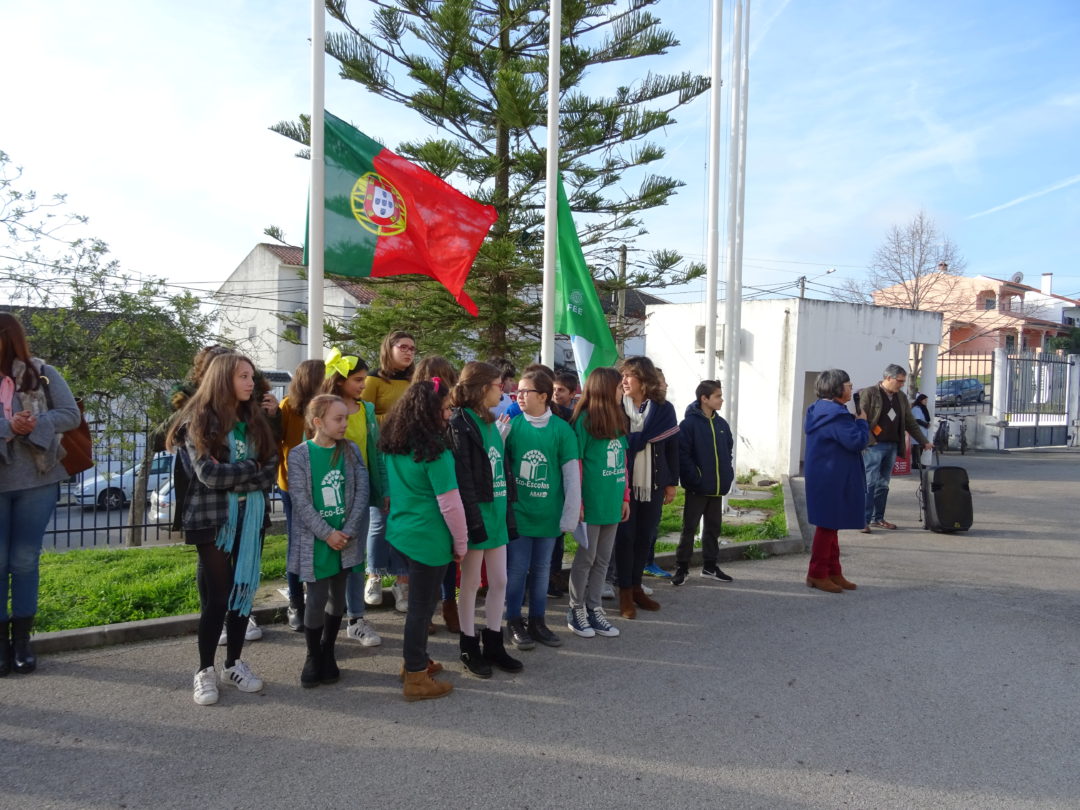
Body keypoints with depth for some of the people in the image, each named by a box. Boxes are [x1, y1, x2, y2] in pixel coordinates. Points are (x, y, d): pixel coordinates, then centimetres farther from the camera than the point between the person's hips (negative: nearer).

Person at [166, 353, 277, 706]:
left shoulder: (256, 419, 9)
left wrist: (233, 478, -13)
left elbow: (271, 471, 1)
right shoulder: (199, 420, -6)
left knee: (243, 591, 10)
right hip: (213, 518, -5)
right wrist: (252, 469, -8)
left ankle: (234, 663, 24)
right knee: (216, 597, -1)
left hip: (252, 518, 5)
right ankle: (205, 670, 15)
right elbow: (209, 473, -17)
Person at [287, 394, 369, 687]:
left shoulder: (351, 451, 2)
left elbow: (362, 491, -2)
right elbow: (301, 501, -10)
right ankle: (313, 657, 19)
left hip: (346, 539, 3)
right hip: (315, 541, -3)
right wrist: (327, 534, -14)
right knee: (316, 599, -2)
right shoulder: (299, 455, -6)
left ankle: (327, 654, 28)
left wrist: (349, 531, -10)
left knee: (338, 597, 11)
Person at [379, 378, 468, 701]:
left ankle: (416, 660, 36)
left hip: (402, 531, 8)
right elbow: (450, 503, -18)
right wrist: (461, 543, -6)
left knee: (420, 600, 22)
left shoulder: (395, 445, 4)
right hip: (429, 539, -8)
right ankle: (416, 678, 14)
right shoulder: (434, 450, -20)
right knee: (422, 604, 3)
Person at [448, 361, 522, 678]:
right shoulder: (460, 424, -13)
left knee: (500, 581, 12)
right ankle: (469, 648, 21)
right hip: (477, 514, -8)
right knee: (471, 583, 7)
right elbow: (462, 479, -18)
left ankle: (493, 644, 26)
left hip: (497, 513, 8)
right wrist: (473, 521, -20)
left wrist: (509, 512, 11)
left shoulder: (490, 423, 12)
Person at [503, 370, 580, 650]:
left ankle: (537, 621, 29)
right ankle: (515, 623, 23)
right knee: (517, 569, 5)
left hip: (548, 514, 1)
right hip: (518, 512, 0)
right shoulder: (512, 425, -6)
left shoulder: (561, 429, -8)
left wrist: (570, 516, -4)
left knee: (541, 569, 14)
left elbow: (572, 475, -5)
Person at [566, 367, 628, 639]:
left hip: (613, 502, 7)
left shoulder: (618, 419, 10)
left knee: (603, 559, 13)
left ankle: (594, 609, 23)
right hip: (591, 502, -7)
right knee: (586, 558, 4)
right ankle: (576, 610, 18)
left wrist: (625, 496, 13)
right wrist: (577, 501, -13)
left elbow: (623, 461, 14)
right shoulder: (585, 419, -11)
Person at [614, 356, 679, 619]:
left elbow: (672, 447, 6)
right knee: (625, 536, 1)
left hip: (653, 484, 3)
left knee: (645, 537, 10)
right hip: (623, 483, -2)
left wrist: (672, 483, 5)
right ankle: (625, 593, 11)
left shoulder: (664, 409, 2)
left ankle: (636, 587, 24)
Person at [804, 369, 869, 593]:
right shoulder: (837, 415, -21)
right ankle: (817, 574, 8)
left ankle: (833, 572, 26)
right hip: (832, 480, -11)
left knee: (829, 524, 16)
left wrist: (855, 420, 11)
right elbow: (857, 441, -23)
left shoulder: (817, 411, 11)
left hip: (822, 478, 11)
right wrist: (861, 420, -7)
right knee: (827, 525, -1)